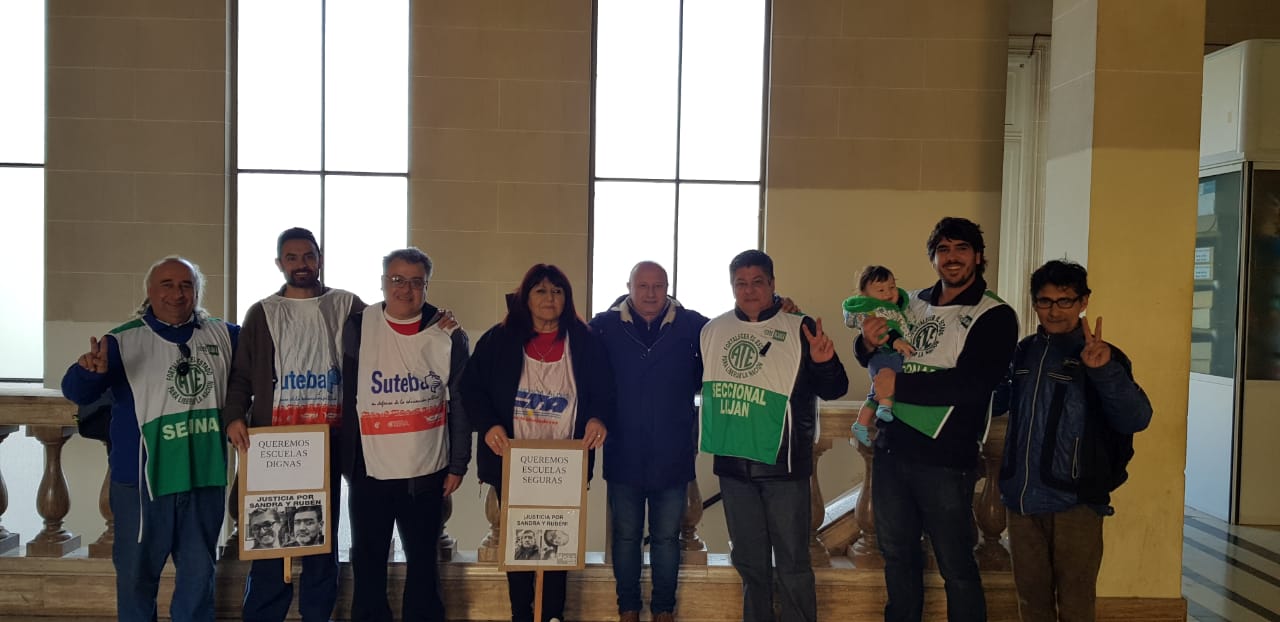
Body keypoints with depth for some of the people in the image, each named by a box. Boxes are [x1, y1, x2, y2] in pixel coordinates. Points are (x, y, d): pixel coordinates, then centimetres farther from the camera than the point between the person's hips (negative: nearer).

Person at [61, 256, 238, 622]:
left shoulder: (223, 336, 4)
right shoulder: (124, 340, -6)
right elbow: (77, 393, -16)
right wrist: (90, 371, -37)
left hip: (206, 477, 3)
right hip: (142, 479, -3)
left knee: (198, 573, 16)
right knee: (137, 572, 12)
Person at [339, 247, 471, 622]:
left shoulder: (449, 336, -3)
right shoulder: (357, 329, -3)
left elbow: (460, 404, 1)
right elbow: (344, 400, 2)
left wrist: (458, 465, 0)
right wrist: (345, 462, 0)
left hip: (428, 473, 0)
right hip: (370, 471, 0)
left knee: (422, 559, 13)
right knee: (367, 562, 12)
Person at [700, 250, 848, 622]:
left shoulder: (799, 328, -7)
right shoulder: (712, 330, 5)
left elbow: (834, 391, -8)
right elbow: (696, 380, 20)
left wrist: (824, 362, -27)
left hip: (782, 464, -4)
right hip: (732, 464, 4)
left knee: (792, 564, 4)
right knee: (749, 562, 18)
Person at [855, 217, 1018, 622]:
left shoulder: (994, 316, -8)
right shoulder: (911, 303, 8)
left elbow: (973, 385, -21)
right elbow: (872, 360, 17)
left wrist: (898, 385, -18)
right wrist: (869, 344, -6)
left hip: (945, 459, -5)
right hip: (891, 449, 6)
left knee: (956, 566, 5)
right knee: (897, 554, 19)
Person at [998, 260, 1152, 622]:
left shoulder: (1101, 357, -8)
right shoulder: (1023, 352, 6)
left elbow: (1137, 419, -22)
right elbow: (1002, 403, 22)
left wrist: (1104, 370, -37)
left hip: (1074, 502, -4)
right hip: (1021, 500, 4)